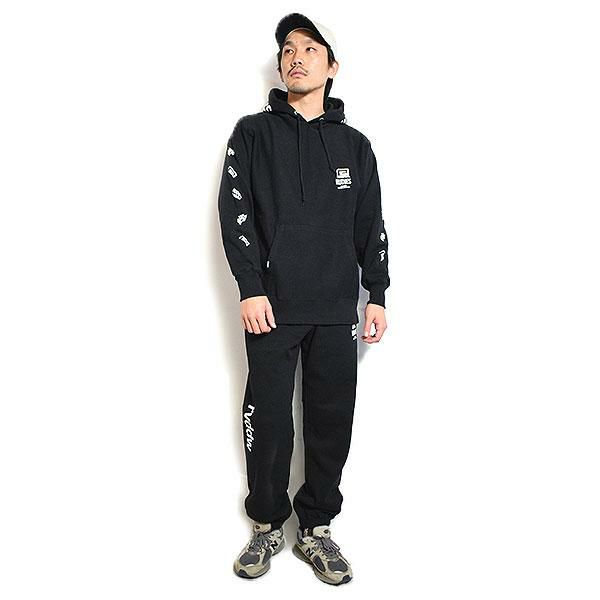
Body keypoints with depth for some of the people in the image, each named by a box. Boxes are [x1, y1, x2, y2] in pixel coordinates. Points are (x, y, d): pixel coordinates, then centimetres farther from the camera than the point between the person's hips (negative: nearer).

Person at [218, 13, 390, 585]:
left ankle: (315, 528, 22)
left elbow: (371, 225, 13)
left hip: (336, 311, 2)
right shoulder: (253, 133, 7)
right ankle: (267, 526, 23)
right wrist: (251, 288, -10)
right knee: (268, 420, 3)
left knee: (331, 423, 5)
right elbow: (235, 212, -2)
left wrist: (377, 294, 6)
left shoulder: (354, 144, 13)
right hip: (272, 306, -2)